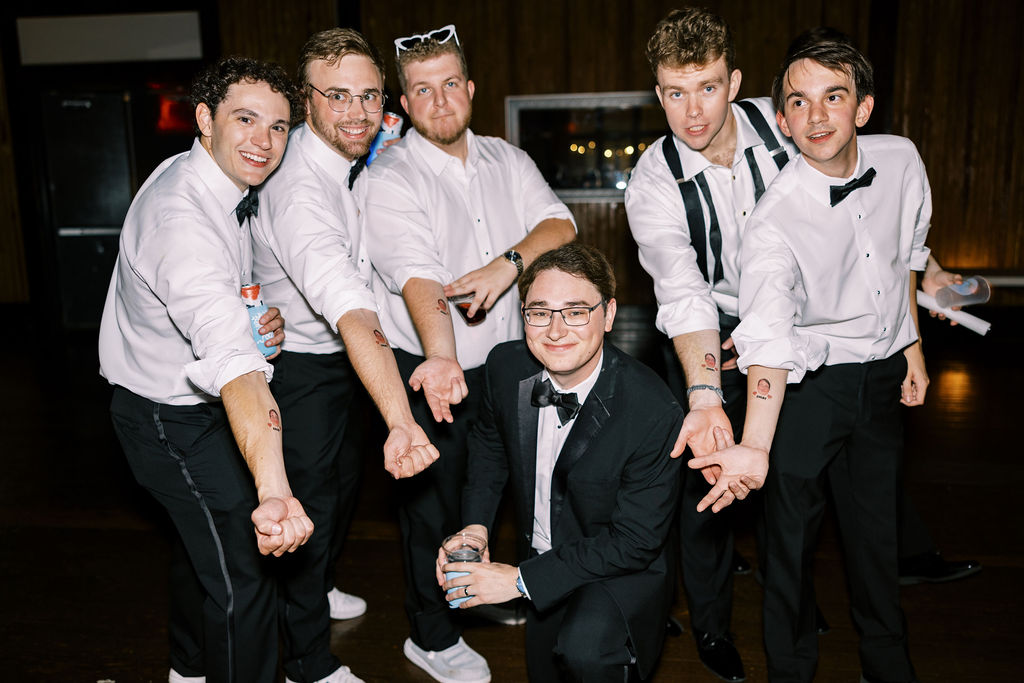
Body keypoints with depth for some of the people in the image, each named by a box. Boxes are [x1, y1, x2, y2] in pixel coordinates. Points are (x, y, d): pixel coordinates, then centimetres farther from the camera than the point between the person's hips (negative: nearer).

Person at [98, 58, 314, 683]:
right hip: (172, 420, -10)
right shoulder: (180, 218, -33)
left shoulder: (228, 186, -4)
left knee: (204, 543, 27)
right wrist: (273, 490, -60)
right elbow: (230, 358, -50)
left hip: (194, 399, 10)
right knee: (240, 579, -3)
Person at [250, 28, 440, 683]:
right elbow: (354, 315, -50)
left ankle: (316, 586, 53)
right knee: (313, 501, 3)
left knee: (344, 476, 25)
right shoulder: (299, 193, -34)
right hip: (300, 365, -9)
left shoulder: (347, 156, -7)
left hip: (341, 356, 9)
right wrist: (400, 421, -60)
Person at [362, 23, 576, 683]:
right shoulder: (390, 180, -14)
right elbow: (419, 280, -29)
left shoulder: (507, 160, 4)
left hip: (506, 361, 5)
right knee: (432, 500, 10)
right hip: (432, 370, -5)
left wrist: (507, 264, -25)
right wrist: (441, 359, -44)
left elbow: (559, 223, -7)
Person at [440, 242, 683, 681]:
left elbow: (636, 541, -25)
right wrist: (475, 525, -8)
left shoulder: (654, 414, -31)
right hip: (541, 565, 5)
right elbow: (490, 439, 7)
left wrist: (522, 579, -25)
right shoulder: (507, 366, -15)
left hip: (621, 576, -5)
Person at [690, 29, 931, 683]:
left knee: (878, 529, 17)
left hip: (883, 374, 5)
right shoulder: (775, 220, -25)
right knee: (793, 531, 6)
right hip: (807, 384, -4)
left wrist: (912, 343, 14)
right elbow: (769, 337, -39)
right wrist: (755, 446, -52)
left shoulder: (901, 160, -8)